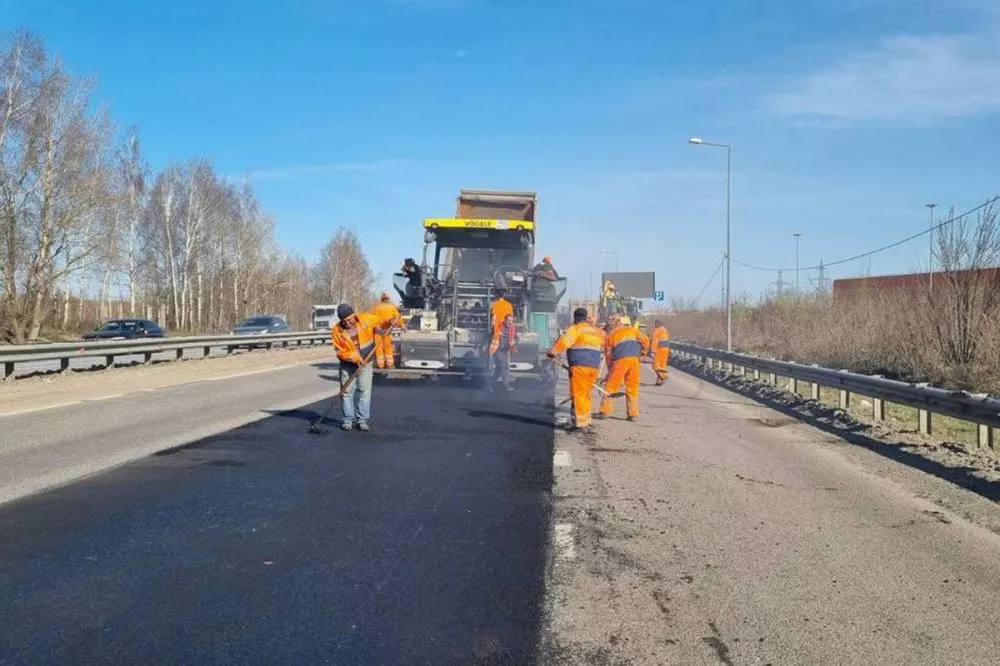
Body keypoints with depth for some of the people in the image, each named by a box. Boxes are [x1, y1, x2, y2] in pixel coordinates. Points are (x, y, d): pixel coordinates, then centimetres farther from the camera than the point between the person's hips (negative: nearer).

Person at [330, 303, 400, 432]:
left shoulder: (366, 318, -11)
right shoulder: (336, 330, -14)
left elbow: (380, 322, 3)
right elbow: (340, 351, -14)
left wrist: (389, 322, -18)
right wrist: (355, 358, -25)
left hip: (365, 363, 1)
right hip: (348, 364, 0)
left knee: (365, 391, -1)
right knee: (347, 391, 3)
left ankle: (362, 420, 6)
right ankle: (348, 419, 13)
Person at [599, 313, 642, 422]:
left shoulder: (609, 335, 17)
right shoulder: (630, 329, 21)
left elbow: (608, 354, 18)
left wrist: (610, 370, 26)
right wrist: (642, 353, 28)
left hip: (620, 359, -2)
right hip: (634, 358, 2)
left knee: (611, 385, 10)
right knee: (633, 387, 11)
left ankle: (606, 411, 7)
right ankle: (633, 414, 11)